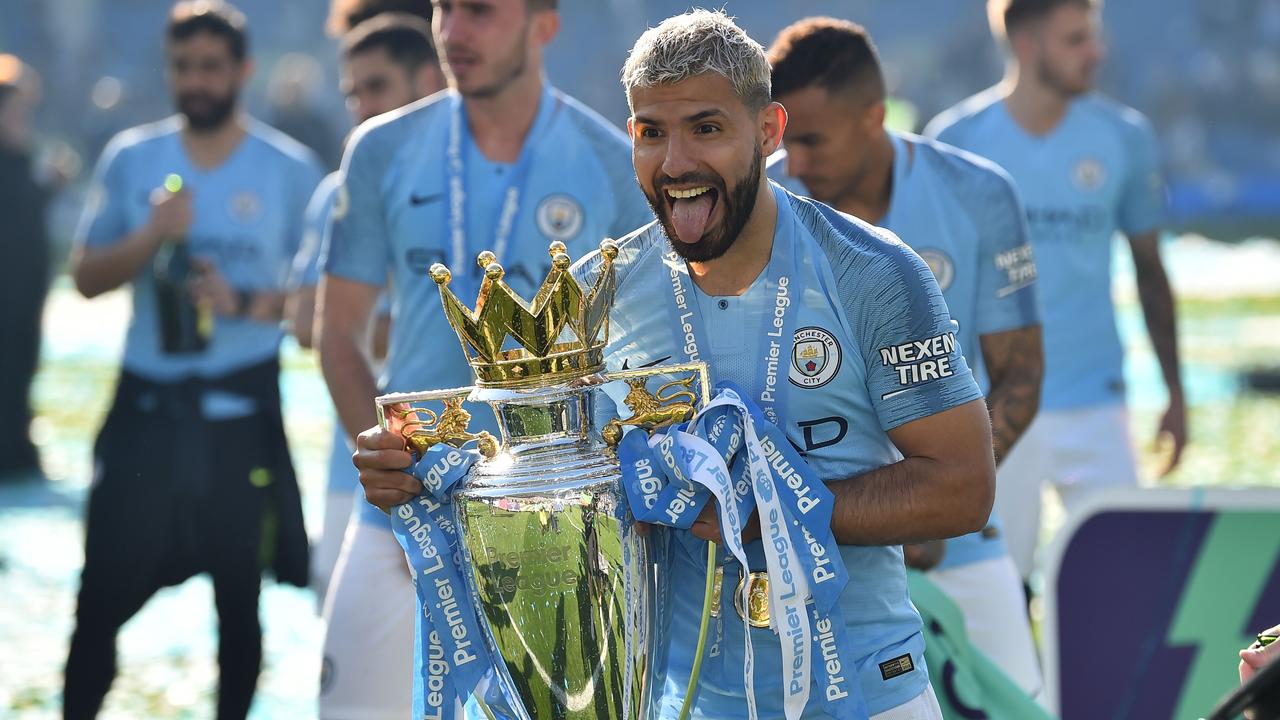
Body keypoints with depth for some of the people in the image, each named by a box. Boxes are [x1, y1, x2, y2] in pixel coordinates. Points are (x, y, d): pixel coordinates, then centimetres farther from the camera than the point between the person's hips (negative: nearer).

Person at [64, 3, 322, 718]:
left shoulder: (290, 170, 0)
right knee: (105, 591, -2)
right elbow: (87, 276, 6)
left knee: (240, 598, 6)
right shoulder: (132, 158, 6)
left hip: (242, 410, -1)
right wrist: (149, 237, -12)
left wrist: (247, 303, -16)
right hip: (147, 405, 1)